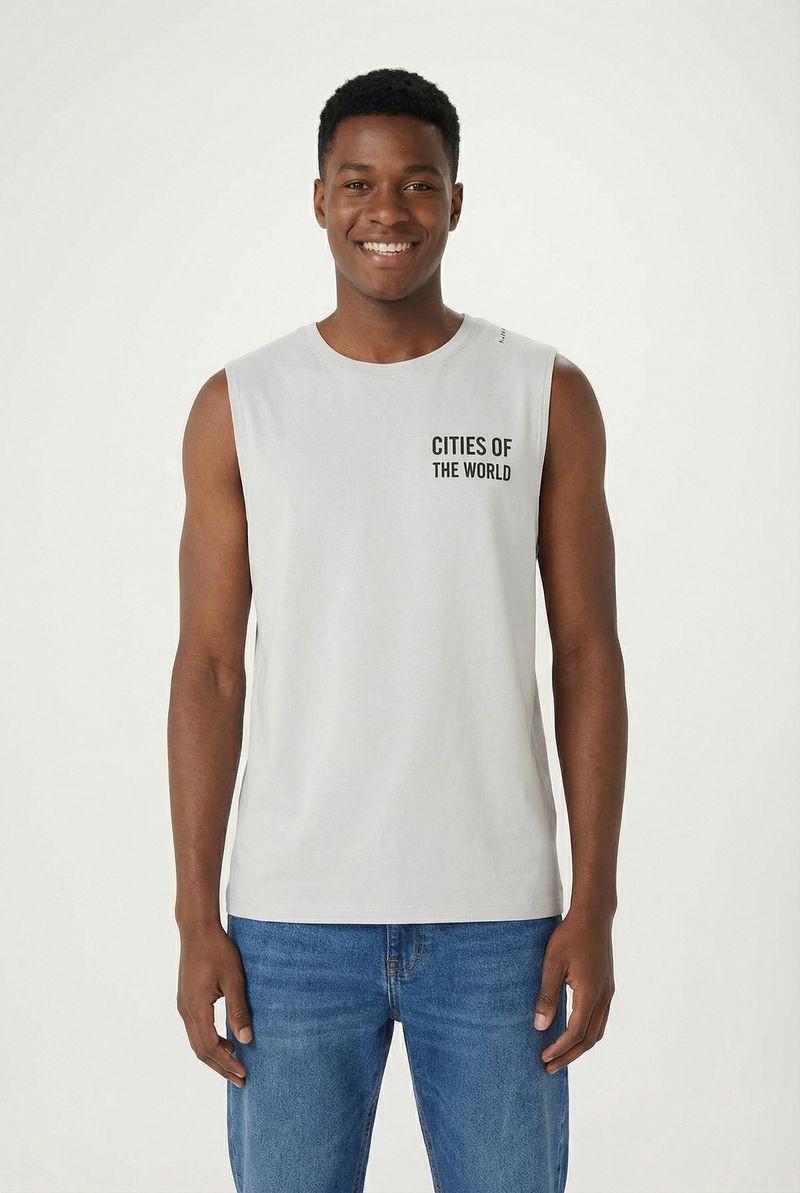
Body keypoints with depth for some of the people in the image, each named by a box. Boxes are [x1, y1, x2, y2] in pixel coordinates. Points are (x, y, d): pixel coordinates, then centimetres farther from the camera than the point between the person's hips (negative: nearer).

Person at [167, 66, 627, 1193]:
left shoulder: (548, 397, 2)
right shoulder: (238, 408, 2)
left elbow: (587, 658, 2)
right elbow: (209, 669, 2)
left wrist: (593, 910, -4)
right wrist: (196, 920, -3)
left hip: (498, 922, 0)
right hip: (291, 923, 0)